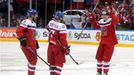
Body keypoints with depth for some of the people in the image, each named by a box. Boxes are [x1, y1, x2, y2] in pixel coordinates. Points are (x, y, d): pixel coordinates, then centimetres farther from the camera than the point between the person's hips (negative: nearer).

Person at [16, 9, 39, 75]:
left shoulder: (33, 23, 17)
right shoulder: (26, 22, -14)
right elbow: (18, 31, -20)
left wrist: (36, 42, 26)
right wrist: (22, 39, -27)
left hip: (32, 45, 10)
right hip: (26, 45, -10)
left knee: (34, 59, 15)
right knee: (33, 60, -13)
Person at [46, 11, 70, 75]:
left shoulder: (51, 22, -1)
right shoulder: (61, 26, -23)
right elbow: (63, 38, -24)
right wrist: (66, 47, -17)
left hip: (50, 45, 7)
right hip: (58, 47, -7)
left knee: (52, 61, 17)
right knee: (59, 62, 0)